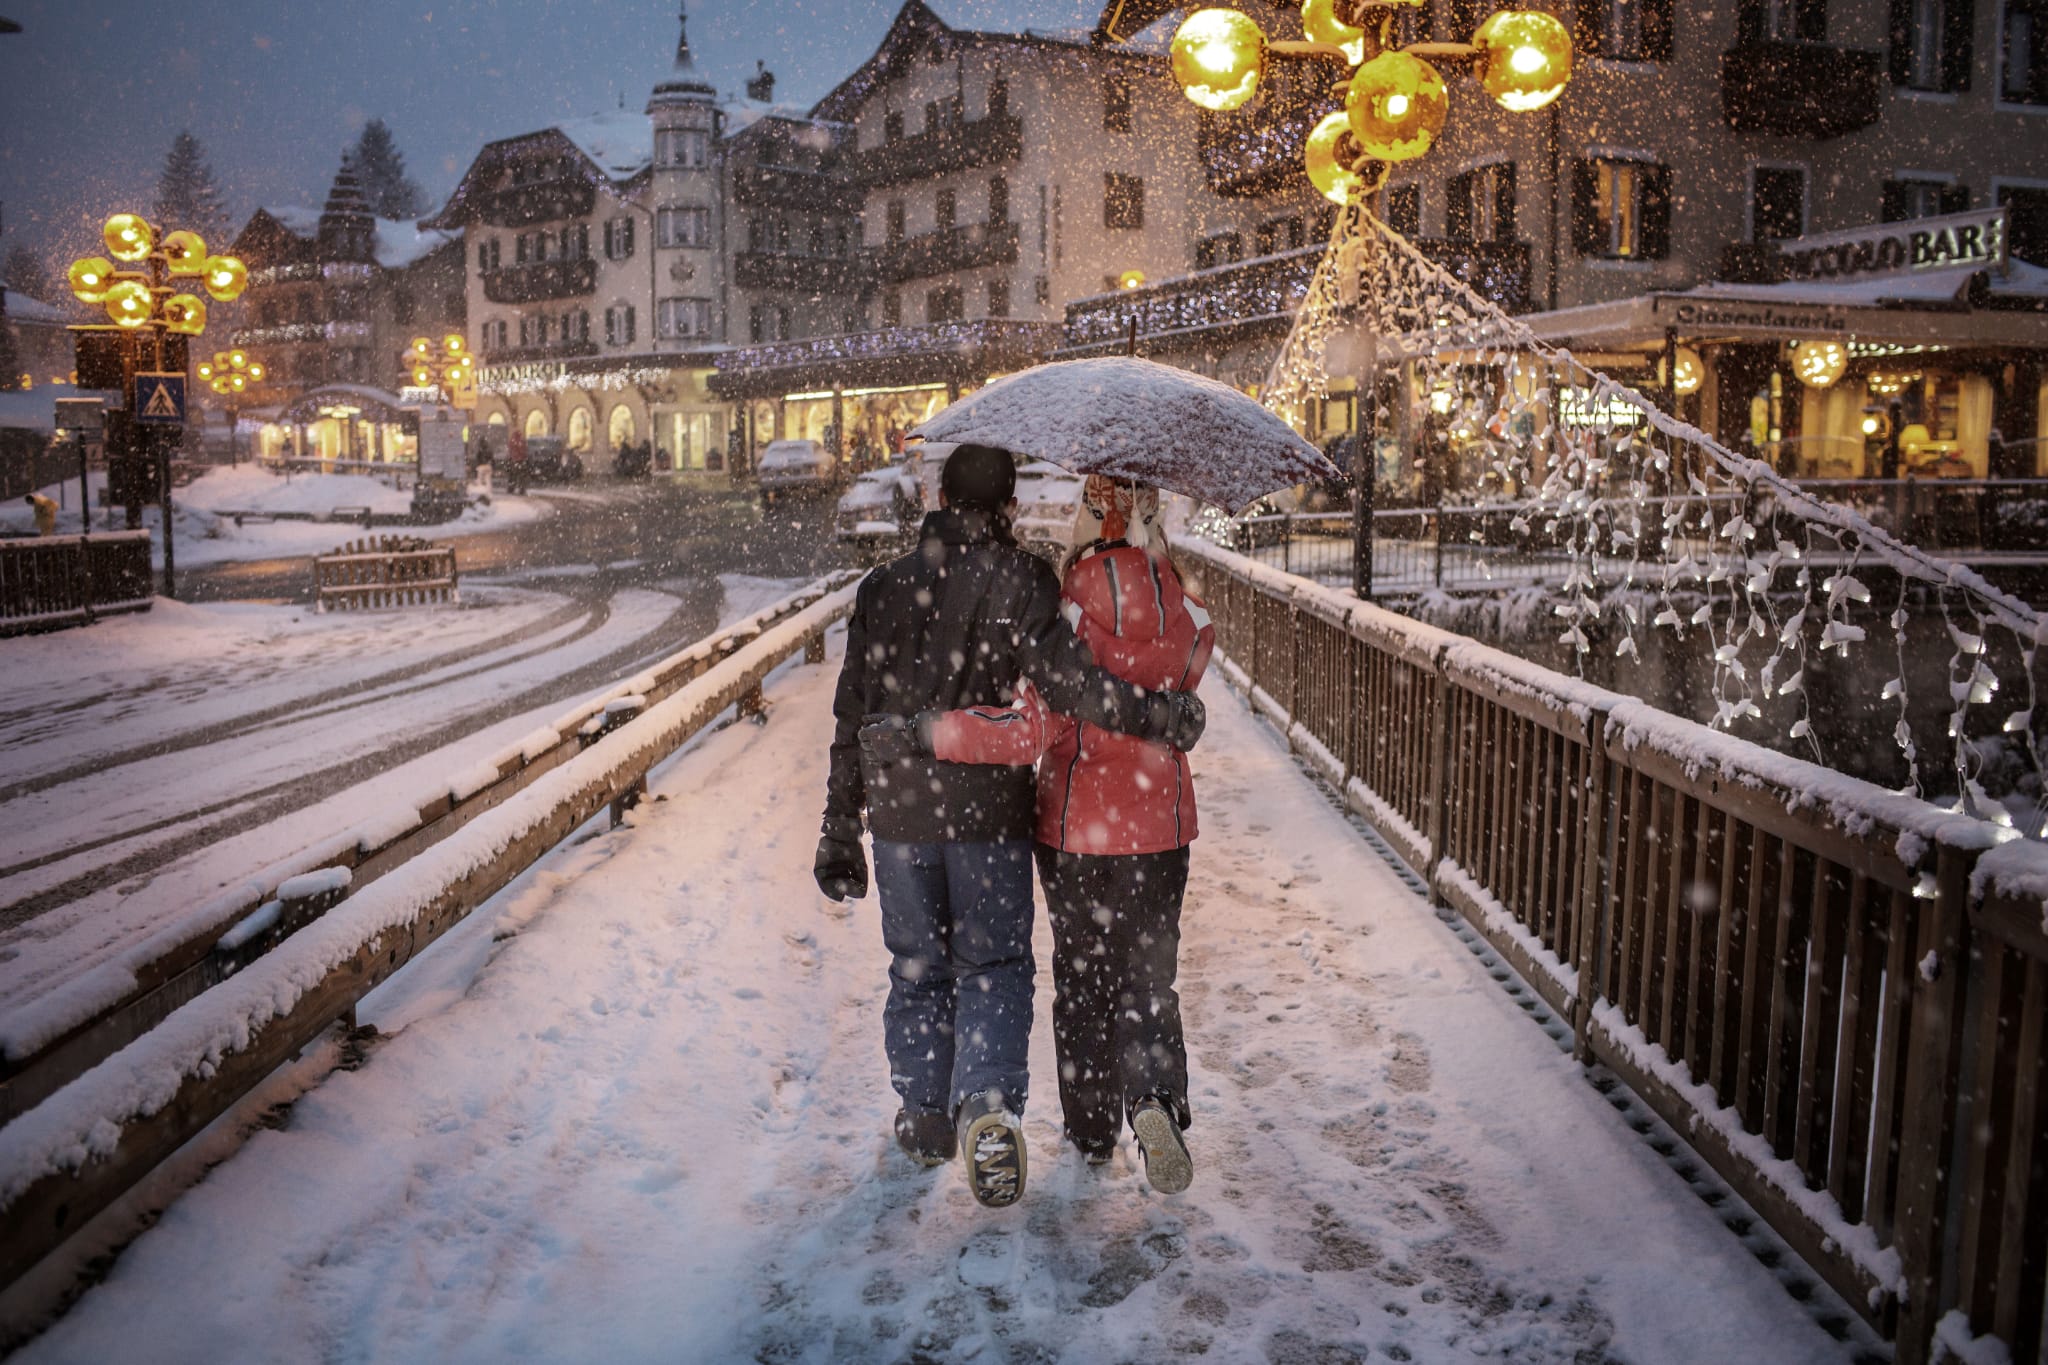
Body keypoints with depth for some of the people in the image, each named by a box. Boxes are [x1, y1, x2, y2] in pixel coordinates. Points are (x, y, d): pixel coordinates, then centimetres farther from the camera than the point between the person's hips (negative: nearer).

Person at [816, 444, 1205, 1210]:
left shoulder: (883, 587, 4)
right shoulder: (1021, 582, -7)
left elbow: (852, 714, 5)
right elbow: (1067, 680, -20)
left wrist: (840, 826, 11)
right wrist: (1163, 717, -10)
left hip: (899, 812, 3)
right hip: (989, 810, -3)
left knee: (917, 968, 17)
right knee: (994, 967, 8)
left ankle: (927, 1118, 26)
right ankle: (988, 1102, -12)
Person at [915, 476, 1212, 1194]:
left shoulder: (1079, 616, -20)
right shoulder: (1188, 615, -6)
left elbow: (1035, 729, -27)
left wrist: (923, 731, -26)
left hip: (1075, 828, -3)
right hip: (1160, 824, 3)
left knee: (1082, 979, 14)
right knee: (1149, 978, 16)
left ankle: (1092, 1132, 26)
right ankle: (1155, 1099, -8)